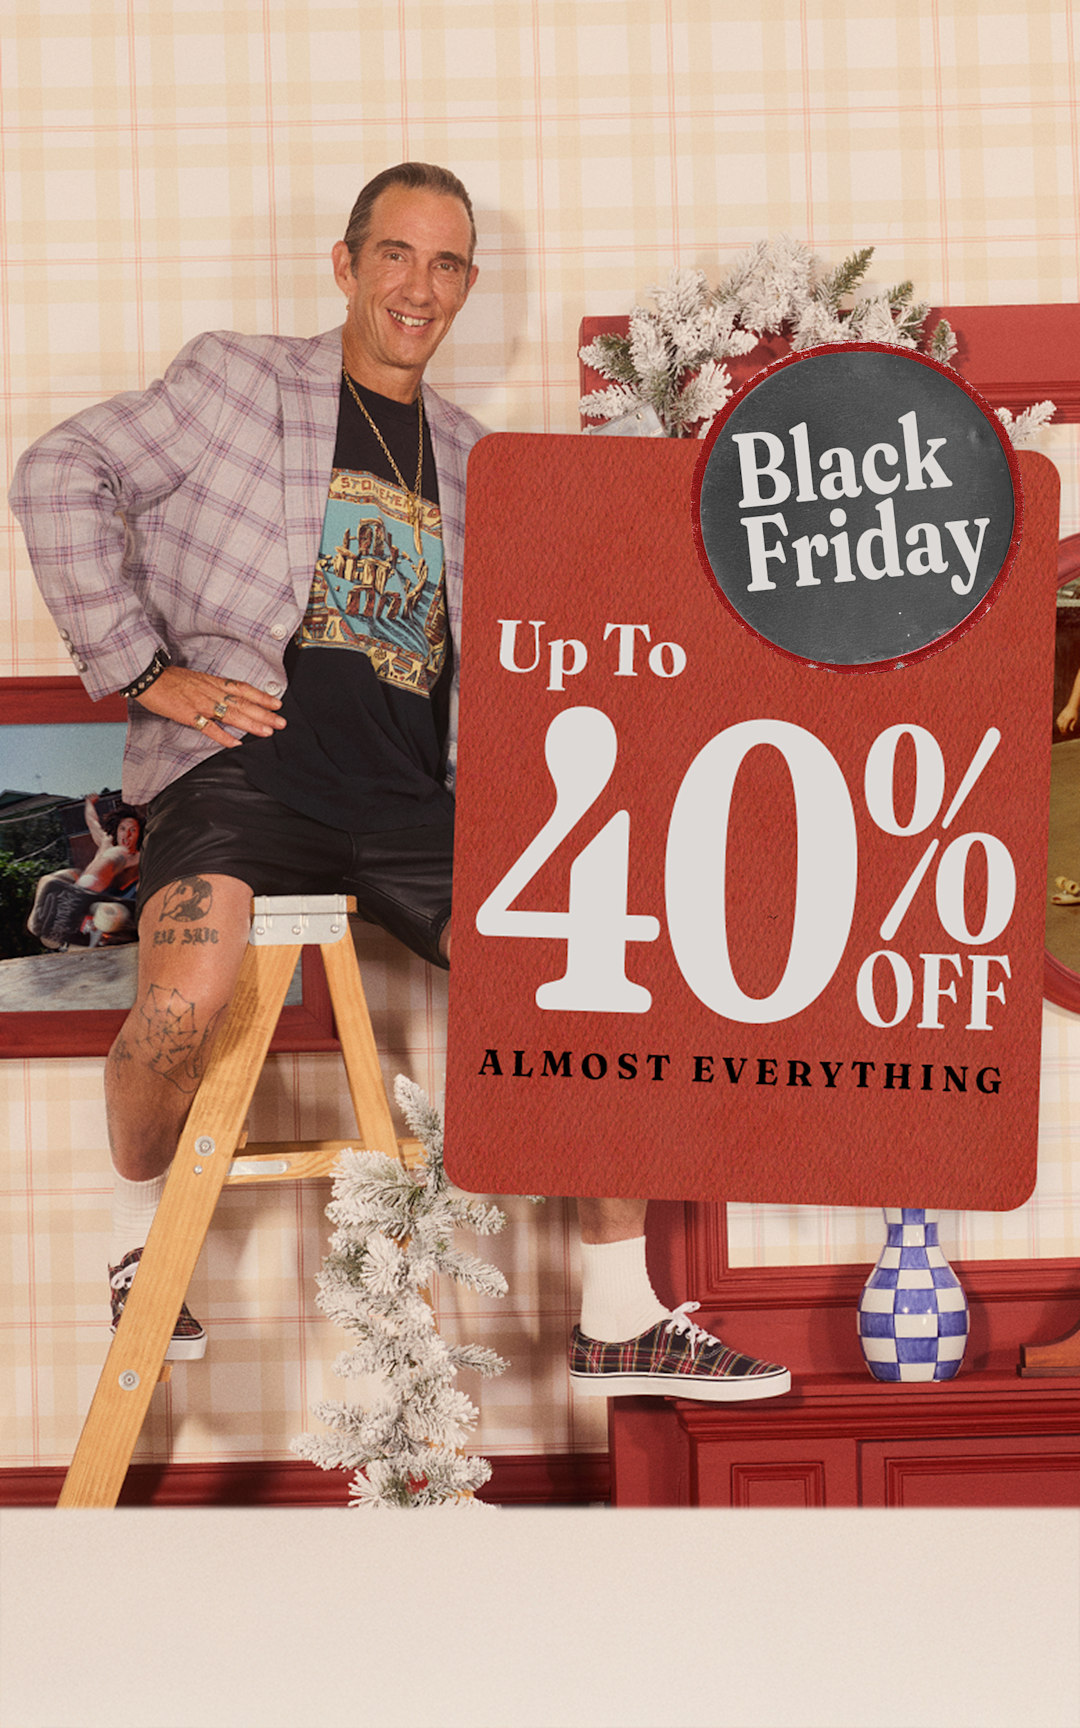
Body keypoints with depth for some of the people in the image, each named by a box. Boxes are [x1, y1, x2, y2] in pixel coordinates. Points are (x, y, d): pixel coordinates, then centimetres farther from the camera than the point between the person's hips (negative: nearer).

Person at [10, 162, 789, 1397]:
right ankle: (138, 1235, 2)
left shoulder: (465, 458, 23)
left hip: (414, 797, 5)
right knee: (182, 1009, -31)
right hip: (251, 765, -5)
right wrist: (141, 667, -6)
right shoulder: (240, 381, 8)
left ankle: (620, 1324, 5)